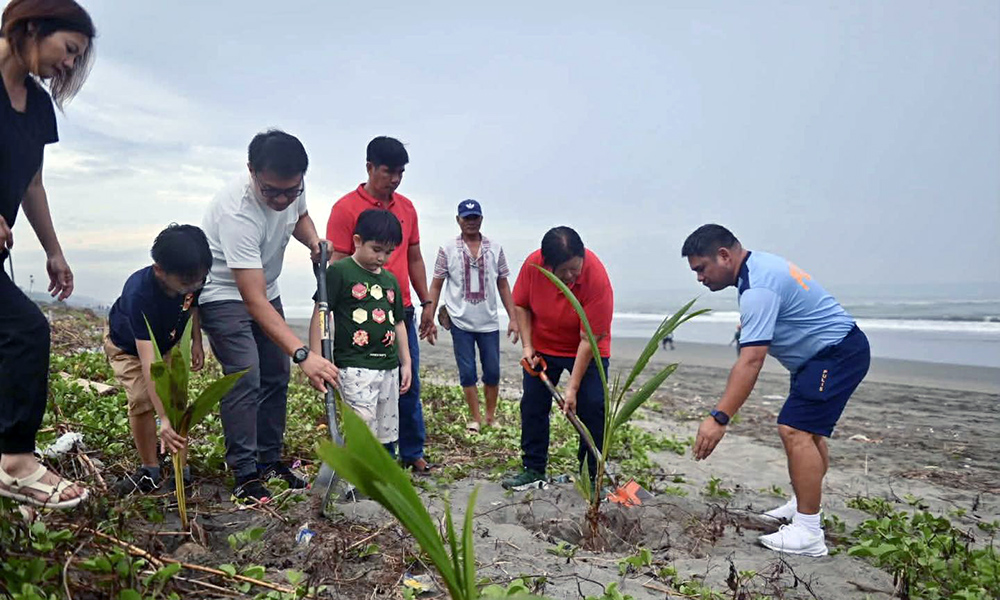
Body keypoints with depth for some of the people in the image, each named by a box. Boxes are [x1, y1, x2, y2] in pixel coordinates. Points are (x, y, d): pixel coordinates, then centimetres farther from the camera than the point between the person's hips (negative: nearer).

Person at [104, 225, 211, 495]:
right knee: (141, 400, -17)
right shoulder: (139, 294, -44)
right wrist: (164, 420, -54)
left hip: (170, 340, 4)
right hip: (127, 344, -4)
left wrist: (197, 342, -12)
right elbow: (148, 360, -49)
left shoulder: (193, 278, -30)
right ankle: (150, 468, 1)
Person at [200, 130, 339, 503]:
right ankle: (245, 474, -4)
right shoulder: (237, 211, -37)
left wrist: (313, 240, -12)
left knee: (276, 377, 7)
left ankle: (270, 461, 20)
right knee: (245, 379, -16)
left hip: (265, 288, 7)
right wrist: (302, 354, -49)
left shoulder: (293, 189, -16)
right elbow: (254, 302, -40)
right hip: (224, 293, -7)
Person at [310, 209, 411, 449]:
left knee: (388, 434, 12)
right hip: (355, 367, -7)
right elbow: (320, 315, -7)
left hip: (388, 365, 7)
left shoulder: (390, 280, 15)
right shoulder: (339, 272, -5)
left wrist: (406, 362, 18)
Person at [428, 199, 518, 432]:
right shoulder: (447, 250, -1)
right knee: (467, 373, 4)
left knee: (492, 372, 7)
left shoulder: (495, 249, 4)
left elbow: (503, 285, 7)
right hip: (460, 322, -1)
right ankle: (476, 418, 18)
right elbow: (436, 285, 1)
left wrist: (513, 318, 3)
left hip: (489, 323, 2)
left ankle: (491, 416, 26)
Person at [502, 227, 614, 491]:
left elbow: (589, 339, -30)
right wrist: (527, 346, -13)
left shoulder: (597, 278, -33)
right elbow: (521, 305, -4)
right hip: (542, 348, 3)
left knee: (592, 408, -10)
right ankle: (533, 471, 18)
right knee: (532, 405, 5)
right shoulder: (533, 263, -22)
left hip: (586, 350, -3)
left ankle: (592, 476, 5)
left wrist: (573, 388, -28)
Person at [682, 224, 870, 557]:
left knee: (795, 430, -18)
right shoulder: (758, 264, 4)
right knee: (808, 428, 19)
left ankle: (808, 534, -14)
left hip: (836, 353, -11)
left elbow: (751, 361, -35)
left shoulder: (758, 288, -28)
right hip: (835, 351, 11)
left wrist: (718, 418, -37)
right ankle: (804, 505, 31)